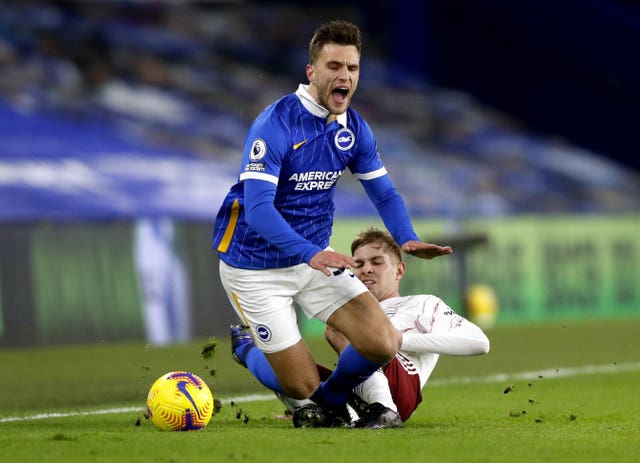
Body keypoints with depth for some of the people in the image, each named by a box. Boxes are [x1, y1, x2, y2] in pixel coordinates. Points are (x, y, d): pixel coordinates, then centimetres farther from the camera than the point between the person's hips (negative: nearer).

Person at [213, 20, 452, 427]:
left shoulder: (354, 129, -1)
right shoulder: (275, 125, -23)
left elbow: (385, 193, 6)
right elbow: (257, 208, -31)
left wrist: (408, 239, -16)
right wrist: (310, 253, -45)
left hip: (316, 257, 6)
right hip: (257, 267, -6)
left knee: (384, 344, -10)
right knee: (302, 386, -5)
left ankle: (330, 401, 20)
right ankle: (243, 345, 28)